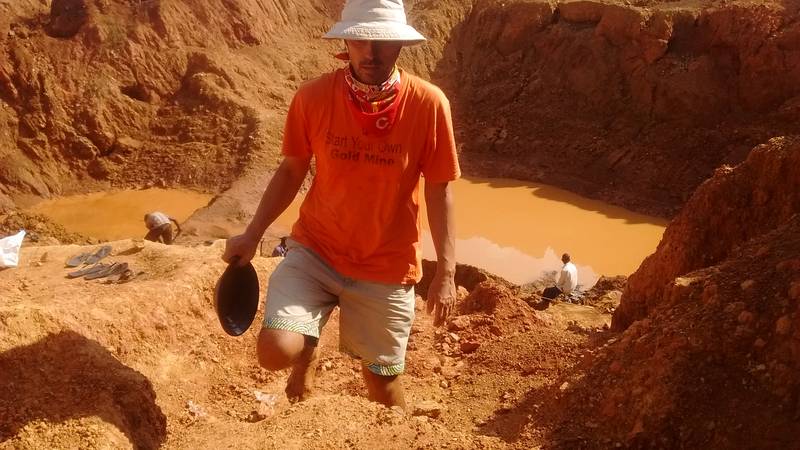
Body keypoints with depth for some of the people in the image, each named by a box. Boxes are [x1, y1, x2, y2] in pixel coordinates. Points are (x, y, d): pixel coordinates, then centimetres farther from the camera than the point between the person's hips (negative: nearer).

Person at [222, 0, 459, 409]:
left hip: (386, 268, 0)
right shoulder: (312, 97, -12)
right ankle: (308, 351, 21)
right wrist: (252, 234, -4)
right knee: (276, 351, -18)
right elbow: (291, 171, 2)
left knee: (382, 375, 12)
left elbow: (438, 191, -6)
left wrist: (446, 271, -7)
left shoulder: (428, 103, -14)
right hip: (313, 251, 1)